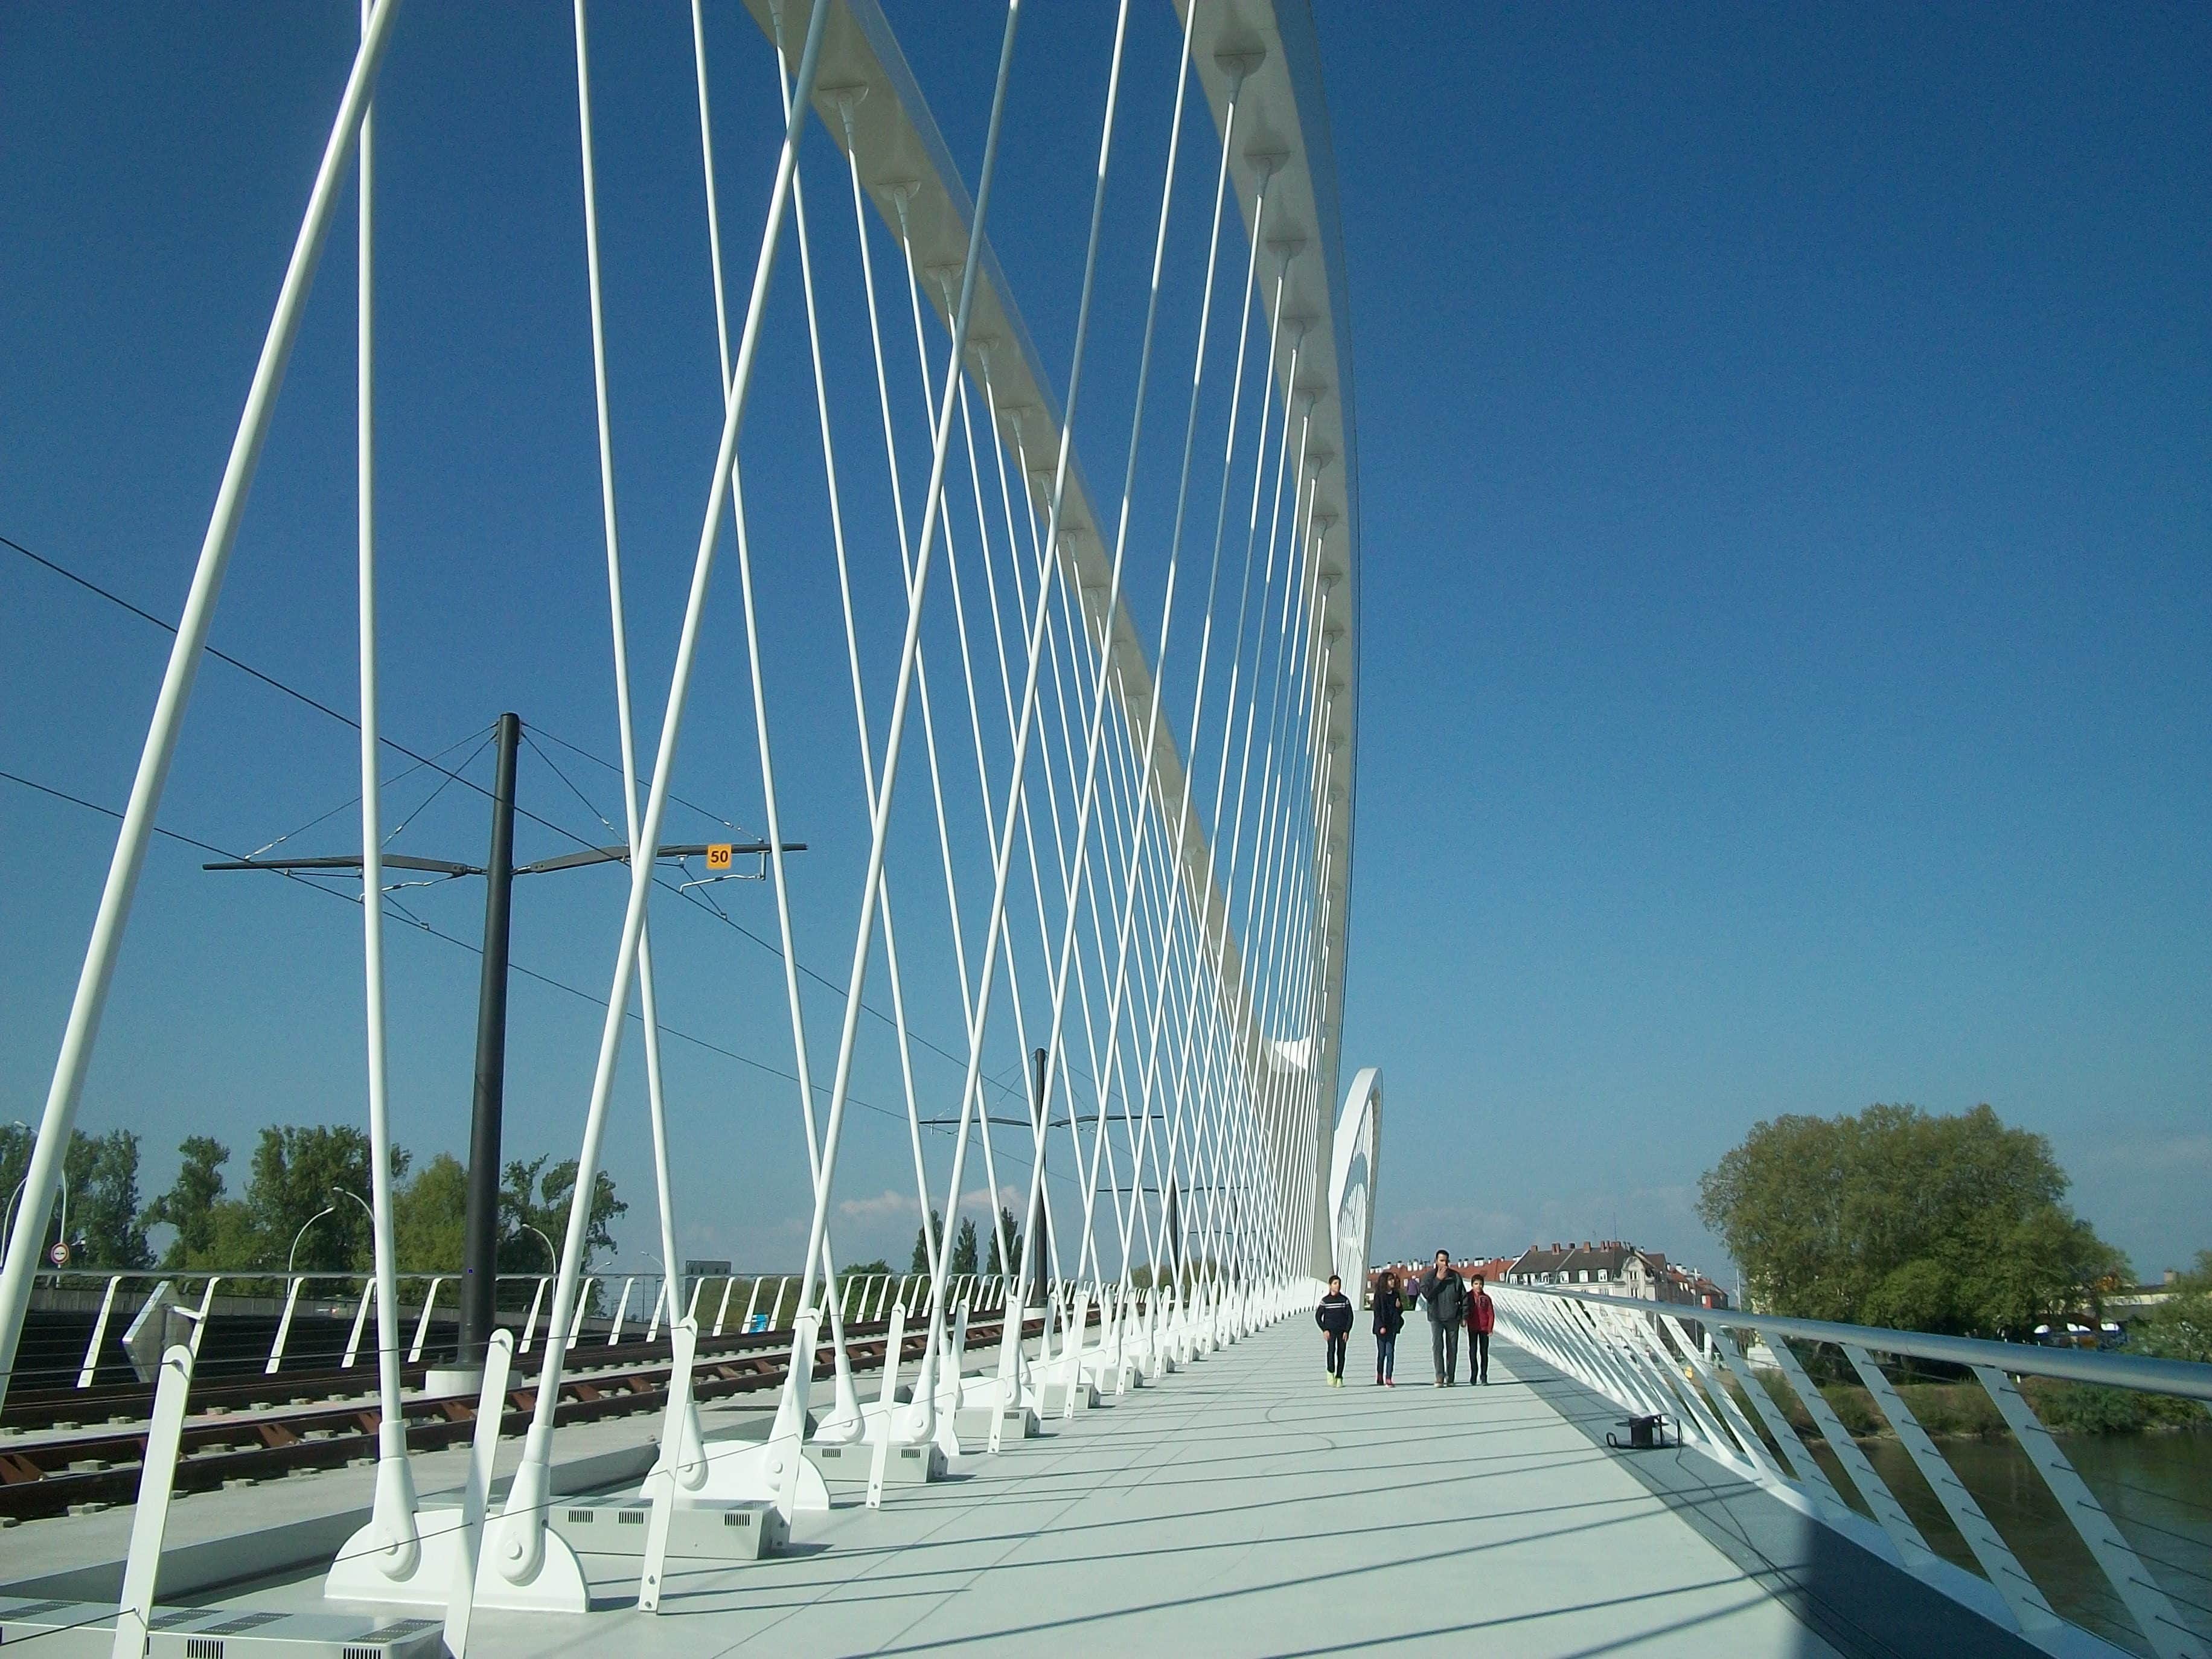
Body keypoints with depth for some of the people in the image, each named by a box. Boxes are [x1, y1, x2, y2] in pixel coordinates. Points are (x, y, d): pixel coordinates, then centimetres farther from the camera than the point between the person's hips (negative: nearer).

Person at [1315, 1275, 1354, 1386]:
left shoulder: (1345, 1300, 4)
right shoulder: (1325, 1300, 1)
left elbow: (1350, 1316, 4)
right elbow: (1318, 1316, 4)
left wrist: (1347, 1331, -6)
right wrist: (1324, 1330, -7)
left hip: (1342, 1331, 2)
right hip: (1330, 1330, -1)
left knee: (1341, 1354, 2)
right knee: (1331, 1349, -21)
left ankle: (1339, 1377, 10)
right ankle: (1331, 1372, -10)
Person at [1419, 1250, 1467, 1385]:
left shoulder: (1455, 1276, 5)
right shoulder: (1428, 1276, 2)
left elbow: (1464, 1297, 9)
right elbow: (1426, 1294, -13)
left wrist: (1464, 1316, 5)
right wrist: (1438, 1280, -14)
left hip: (1453, 1318, 2)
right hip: (1436, 1318, -2)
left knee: (1452, 1348, 7)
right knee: (1437, 1346, -13)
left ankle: (1450, 1378, 16)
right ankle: (1440, 1377, -14)